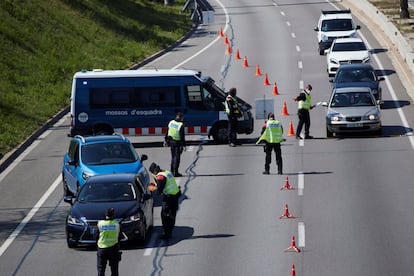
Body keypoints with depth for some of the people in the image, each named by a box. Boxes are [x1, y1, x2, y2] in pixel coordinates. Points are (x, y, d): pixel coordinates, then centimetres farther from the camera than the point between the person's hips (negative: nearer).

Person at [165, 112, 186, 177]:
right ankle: (175, 173, 3)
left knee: (173, 157, 18)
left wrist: (166, 140, 19)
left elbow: (167, 132, 8)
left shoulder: (171, 122, 1)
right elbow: (182, 136, -18)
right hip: (178, 143, -6)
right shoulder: (181, 125, -18)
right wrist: (184, 145, -13)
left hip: (171, 141, 6)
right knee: (177, 157, 2)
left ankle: (172, 171, 22)